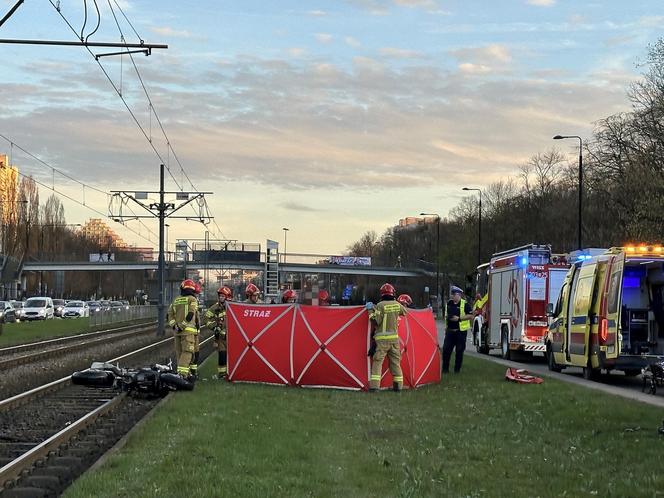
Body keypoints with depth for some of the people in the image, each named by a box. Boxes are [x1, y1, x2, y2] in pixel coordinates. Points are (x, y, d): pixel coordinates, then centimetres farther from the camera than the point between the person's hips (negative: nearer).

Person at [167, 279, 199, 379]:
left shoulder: (176, 300, 15)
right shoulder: (192, 299, -3)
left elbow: (170, 314, 7)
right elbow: (190, 314, -14)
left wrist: (174, 325, 1)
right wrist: (182, 326, -13)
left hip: (177, 330, 6)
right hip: (188, 330, -6)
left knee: (179, 352, 13)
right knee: (187, 351, -9)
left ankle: (185, 372, 19)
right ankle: (182, 372, -22)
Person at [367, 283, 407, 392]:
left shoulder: (380, 305, -11)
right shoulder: (397, 305, 4)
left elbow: (376, 321, -13)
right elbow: (404, 312, 24)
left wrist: (371, 311, -3)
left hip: (382, 338, -4)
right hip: (394, 337, 4)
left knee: (377, 361, -4)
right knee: (395, 362, 12)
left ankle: (374, 385, -14)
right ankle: (398, 385, 14)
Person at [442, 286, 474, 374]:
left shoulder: (465, 304, -6)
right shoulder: (449, 303, 13)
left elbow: (470, 316, -12)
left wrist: (459, 318, -17)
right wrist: (448, 317, 9)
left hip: (461, 331, -5)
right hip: (450, 330, 5)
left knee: (459, 351, 1)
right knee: (446, 349, -1)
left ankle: (457, 369, 10)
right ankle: (445, 368, 7)